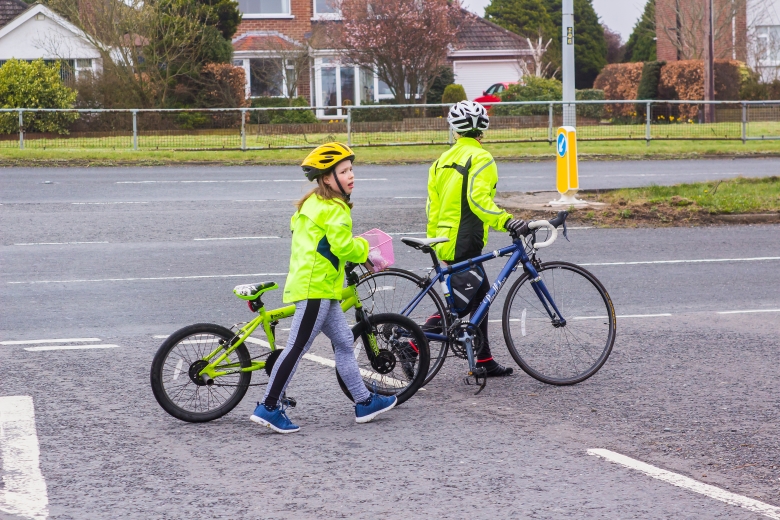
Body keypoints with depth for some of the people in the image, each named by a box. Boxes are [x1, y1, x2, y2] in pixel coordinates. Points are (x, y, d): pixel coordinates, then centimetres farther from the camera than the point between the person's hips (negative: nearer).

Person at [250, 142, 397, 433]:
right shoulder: (334, 208, -14)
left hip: (321, 288, 11)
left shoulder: (312, 203, 16)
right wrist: (364, 249, -2)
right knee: (297, 347, -8)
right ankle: (268, 407, -6)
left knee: (343, 342, 15)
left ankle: (364, 402, 21)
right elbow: (343, 246, -22)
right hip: (315, 289, -11)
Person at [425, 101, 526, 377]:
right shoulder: (480, 158, -10)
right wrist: (505, 220, -33)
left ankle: (484, 360, 17)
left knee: (480, 294, 16)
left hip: (445, 239, 9)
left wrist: (433, 240, 22)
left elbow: (433, 204, 16)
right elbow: (478, 199, -25)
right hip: (465, 242, -9)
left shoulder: (444, 159, 14)